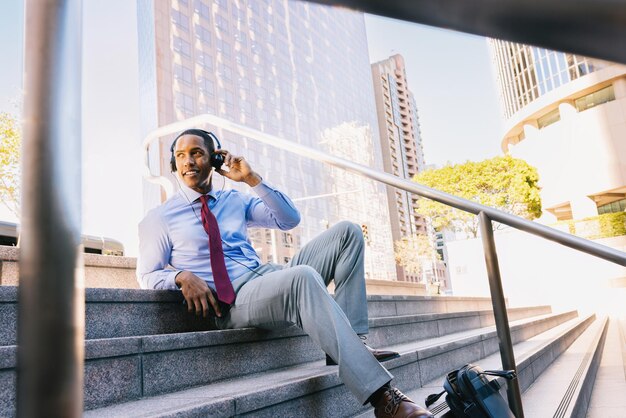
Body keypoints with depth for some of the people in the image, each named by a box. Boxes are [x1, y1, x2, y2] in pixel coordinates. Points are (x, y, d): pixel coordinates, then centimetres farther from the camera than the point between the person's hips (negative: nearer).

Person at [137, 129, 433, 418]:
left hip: (269, 277, 7)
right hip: (231, 300, -6)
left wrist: (251, 178, 4)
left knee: (347, 232, -4)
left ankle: (349, 341, -16)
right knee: (302, 278, -39)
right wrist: (181, 277, -16)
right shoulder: (160, 218, 8)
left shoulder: (235, 200, 19)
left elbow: (290, 219, 14)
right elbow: (146, 274, 7)